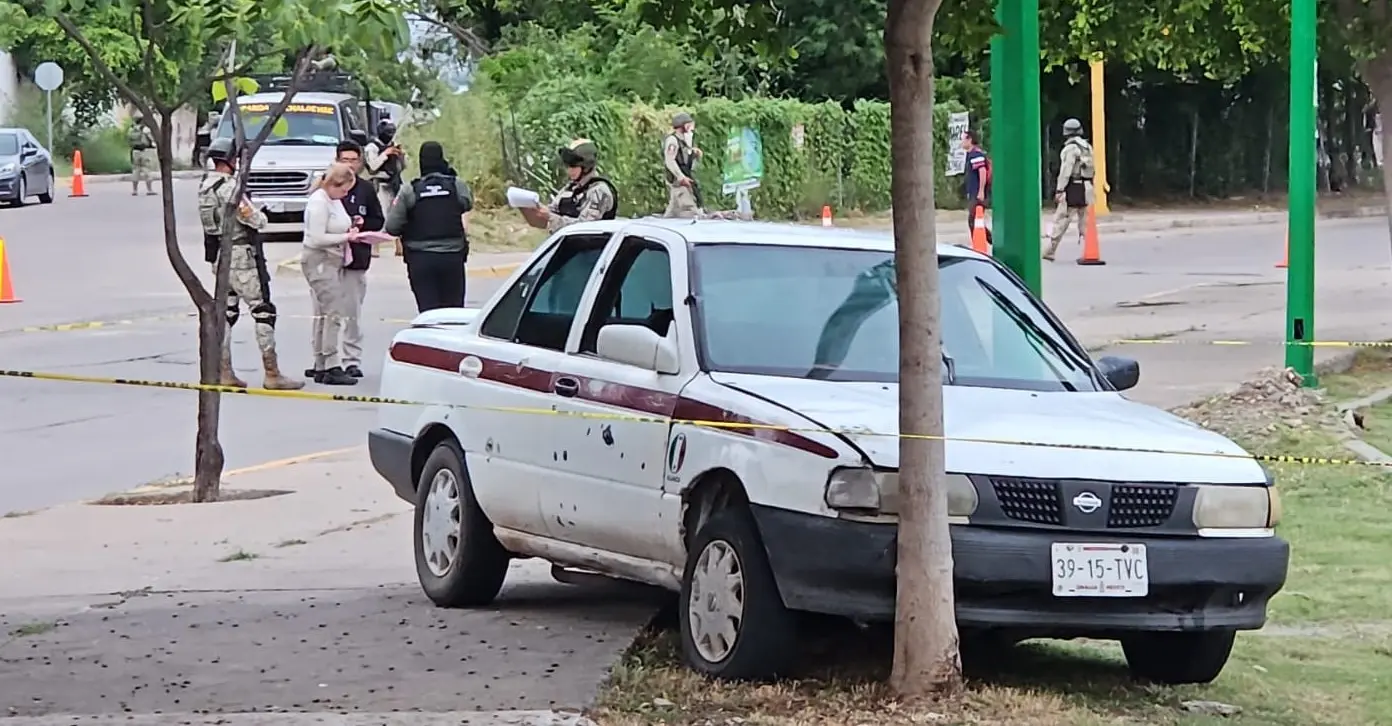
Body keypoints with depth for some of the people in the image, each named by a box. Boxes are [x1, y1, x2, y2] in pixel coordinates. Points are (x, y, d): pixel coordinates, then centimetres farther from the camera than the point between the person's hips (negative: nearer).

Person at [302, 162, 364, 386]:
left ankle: (320, 366, 12)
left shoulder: (335, 201, 14)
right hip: (319, 261, -10)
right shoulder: (318, 203, -15)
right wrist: (346, 237, -14)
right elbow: (318, 238, -20)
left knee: (323, 314, 10)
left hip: (334, 261, 10)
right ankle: (331, 368, -17)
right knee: (333, 311, -15)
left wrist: (351, 231, 7)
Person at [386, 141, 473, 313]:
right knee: (454, 309, 10)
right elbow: (468, 204, 17)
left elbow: (392, 227, -5)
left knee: (428, 310, 0)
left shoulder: (409, 191, -6)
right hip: (452, 257, 1)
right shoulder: (457, 186, -4)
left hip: (420, 260, -1)